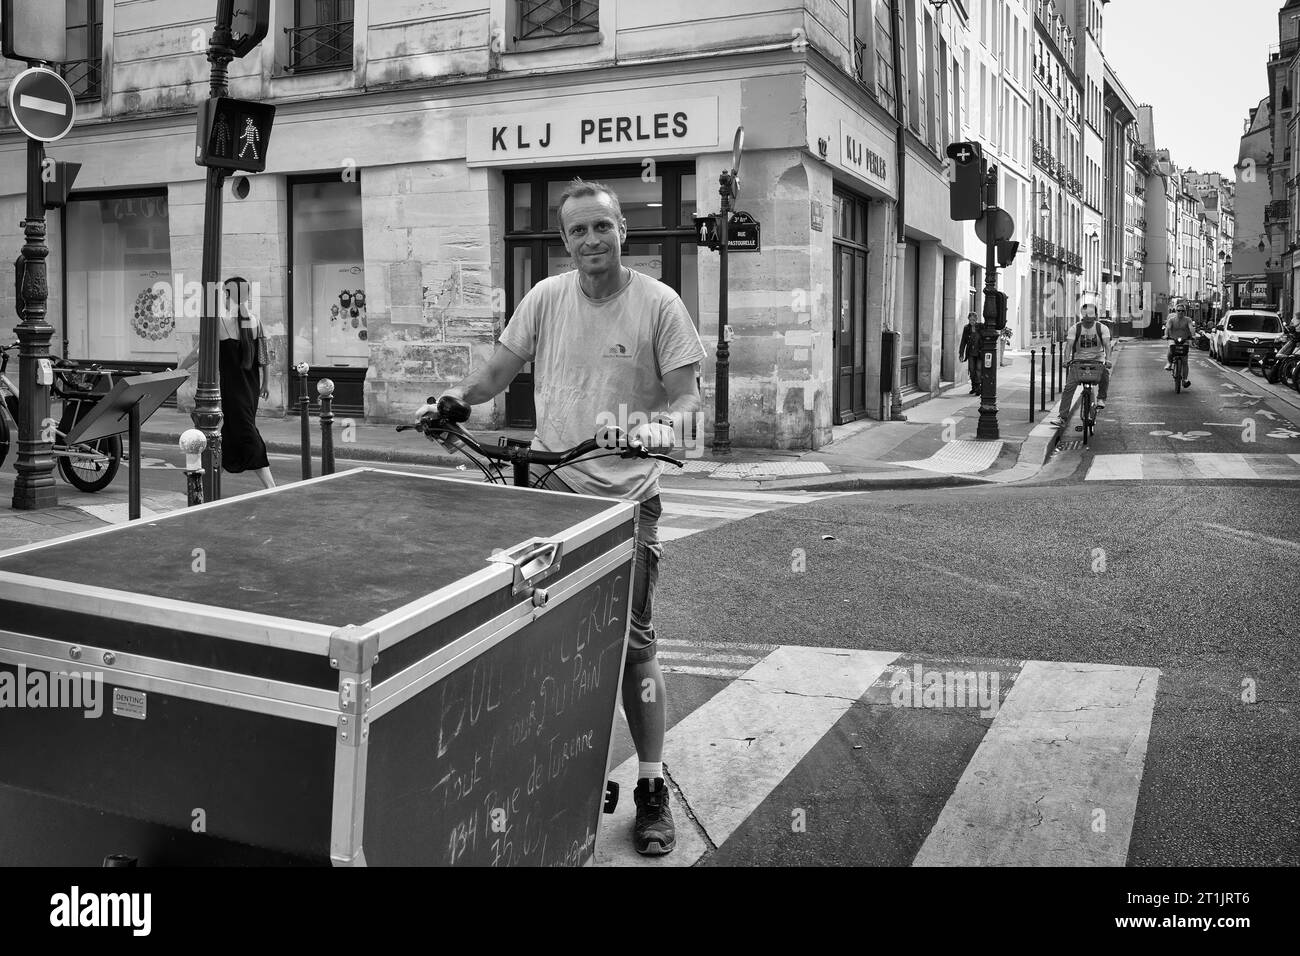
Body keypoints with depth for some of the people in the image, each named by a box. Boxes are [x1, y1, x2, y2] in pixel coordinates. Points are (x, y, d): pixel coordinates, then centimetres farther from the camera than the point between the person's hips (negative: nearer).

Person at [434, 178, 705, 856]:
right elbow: (499, 371, 14)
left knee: (632, 645, 0)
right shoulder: (546, 298, 5)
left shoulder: (658, 303, -4)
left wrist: (660, 426, -24)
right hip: (549, 490, 3)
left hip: (625, 498, -3)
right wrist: (460, 393, -4)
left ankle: (652, 789, 13)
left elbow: (687, 394, -4)